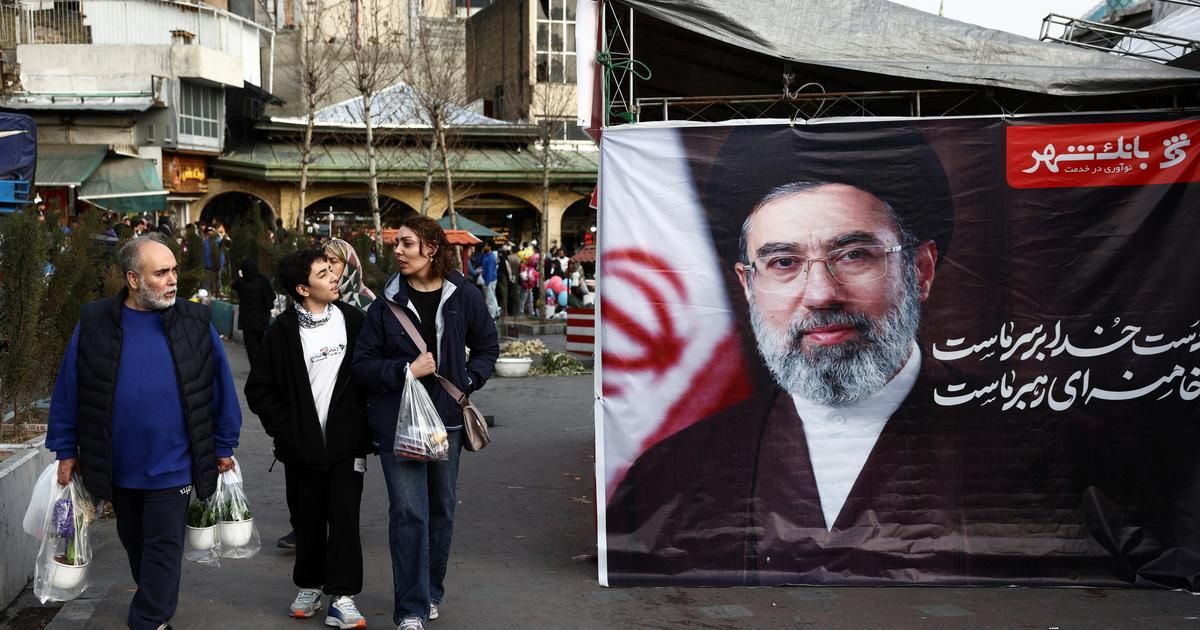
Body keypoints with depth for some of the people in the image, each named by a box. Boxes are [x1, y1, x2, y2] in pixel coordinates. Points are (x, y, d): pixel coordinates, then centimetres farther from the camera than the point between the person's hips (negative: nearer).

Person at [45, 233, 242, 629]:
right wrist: (65, 451, 2)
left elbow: (220, 387, 0)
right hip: (118, 468, 2)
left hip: (171, 467, -2)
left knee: (163, 549, 2)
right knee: (135, 546, 19)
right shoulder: (95, 324, -5)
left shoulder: (195, 322, -6)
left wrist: (224, 446, 1)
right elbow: (68, 391, 1)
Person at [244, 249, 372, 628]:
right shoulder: (283, 331, -5)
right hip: (302, 447, 0)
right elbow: (259, 388, 1)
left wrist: (366, 425, 1)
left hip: (346, 444, 0)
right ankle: (309, 586, 28)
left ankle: (342, 598, 2)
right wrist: (283, 430, -4)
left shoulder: (352, 320, -1)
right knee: (307, 522, 11)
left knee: (344, 519, -2)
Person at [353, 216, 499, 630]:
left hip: (446, 417, 2)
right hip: (397, 421, -2)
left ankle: (431, 592, 33)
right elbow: (363, 366, -3)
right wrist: (406, 370, -16)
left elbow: (487, 346, 11)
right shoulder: (387, 303, -6)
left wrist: (468, 381, -3)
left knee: (441, 509, 14)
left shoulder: (463, 296, -3)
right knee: (408, 511, -6)